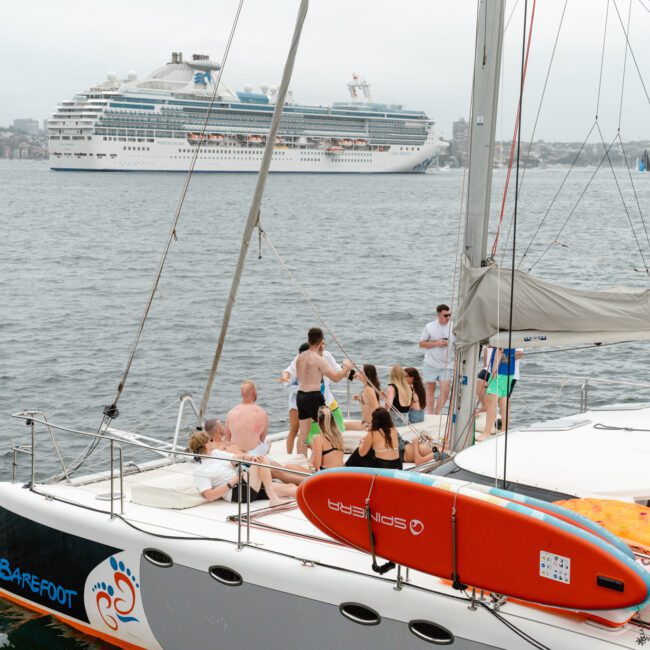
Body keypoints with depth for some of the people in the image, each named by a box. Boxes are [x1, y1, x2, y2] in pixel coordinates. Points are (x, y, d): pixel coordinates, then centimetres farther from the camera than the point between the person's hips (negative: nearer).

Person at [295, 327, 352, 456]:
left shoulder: (300, 357, 8)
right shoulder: (318, 359, -15)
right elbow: (335, 377, -14)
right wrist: (346, 367, 3)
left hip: (300, 395, 8)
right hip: (313, 397, -8)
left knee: (303, 433, 12)